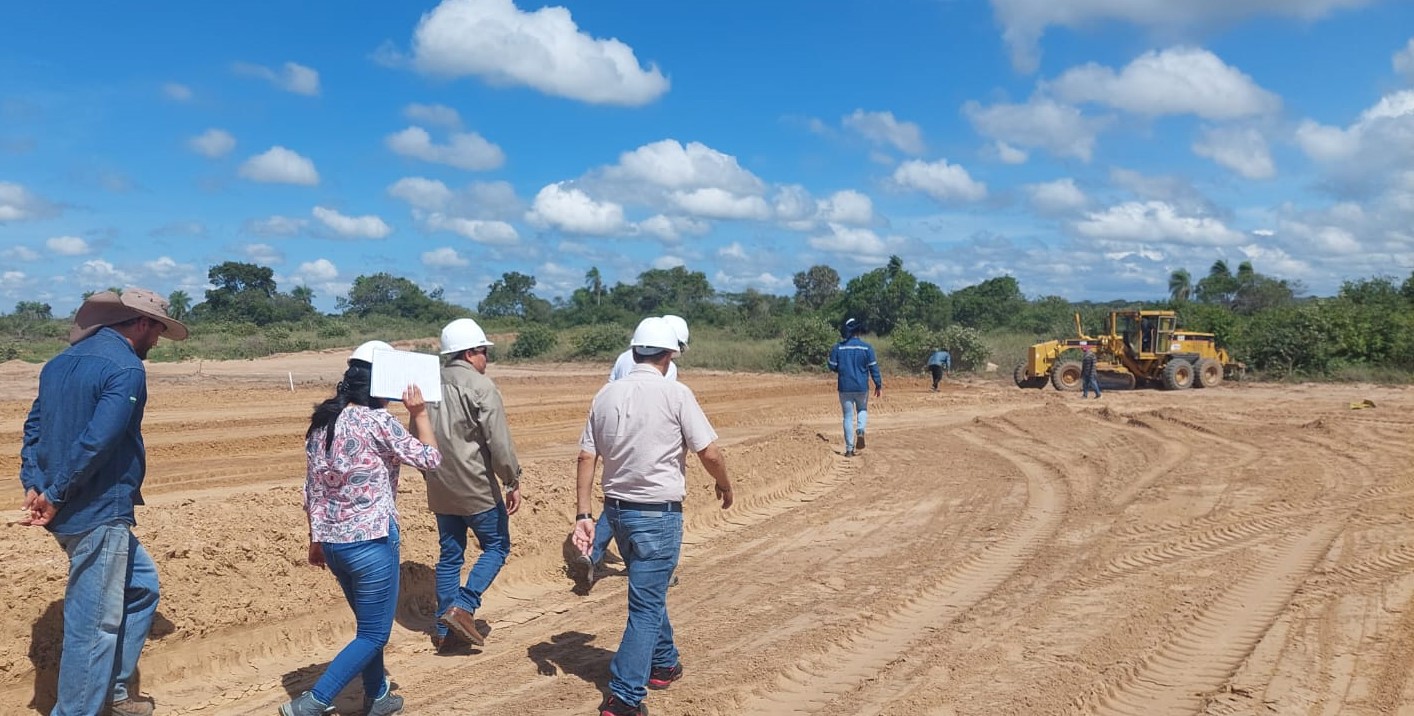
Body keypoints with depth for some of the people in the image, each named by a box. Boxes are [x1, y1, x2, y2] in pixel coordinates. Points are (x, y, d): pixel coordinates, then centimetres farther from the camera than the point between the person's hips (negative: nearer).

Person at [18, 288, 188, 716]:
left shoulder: (62, 361, 13)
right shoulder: (126, 368, -15)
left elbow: (34, 427, 11)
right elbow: (97, 440, -24)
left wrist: (34, 486, 1)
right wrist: (54, 495, -14)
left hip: (69, 511, 10)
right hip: (98, 513, -10)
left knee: (141, 586, 23)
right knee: (93, 625, 0)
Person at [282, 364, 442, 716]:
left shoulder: (322, 423, 6)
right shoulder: (377, 421, -16)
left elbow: (312, 491, 11)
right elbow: (429, 459, -7)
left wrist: (316, 540, 19)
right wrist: (419, 414, 2)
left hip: (332, 541, 8)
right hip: (371, 542, -8)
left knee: (370, 624, 24)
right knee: (373, 634, 5)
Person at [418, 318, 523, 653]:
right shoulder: (480, 387, -14)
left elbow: (418, 438, 16)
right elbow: (499, 443, -18)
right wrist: (513, 482, -8)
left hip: (440, 490, 7)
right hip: (477, 488, -7)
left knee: (450, 555, 15)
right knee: (496, 547, 10)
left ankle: (445, 631, 19)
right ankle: (463, 606, -3)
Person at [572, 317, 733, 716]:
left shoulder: (607, 395, 2)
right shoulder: (675, 394, -12)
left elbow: (586, 457, 1)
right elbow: (709, 453, -12)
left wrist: (583, 515, 4)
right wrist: (725, 486, 7)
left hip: (616, 510, 6)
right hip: (658, 514, -6)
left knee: (650, 592, 25)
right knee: (646, 605, 2)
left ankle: (664, 664, 41)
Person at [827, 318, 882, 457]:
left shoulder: (838, 347, -4)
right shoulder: (866, 347, -6)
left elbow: (832, 366, 1)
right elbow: (873, 367, -4)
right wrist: (879, 386, 3)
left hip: (845, 387, 0)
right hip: (862, 387, 0)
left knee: (848, 417, 8)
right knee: (862, 410, 23)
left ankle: (849, 449, 6)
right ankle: (860, 430, -6)